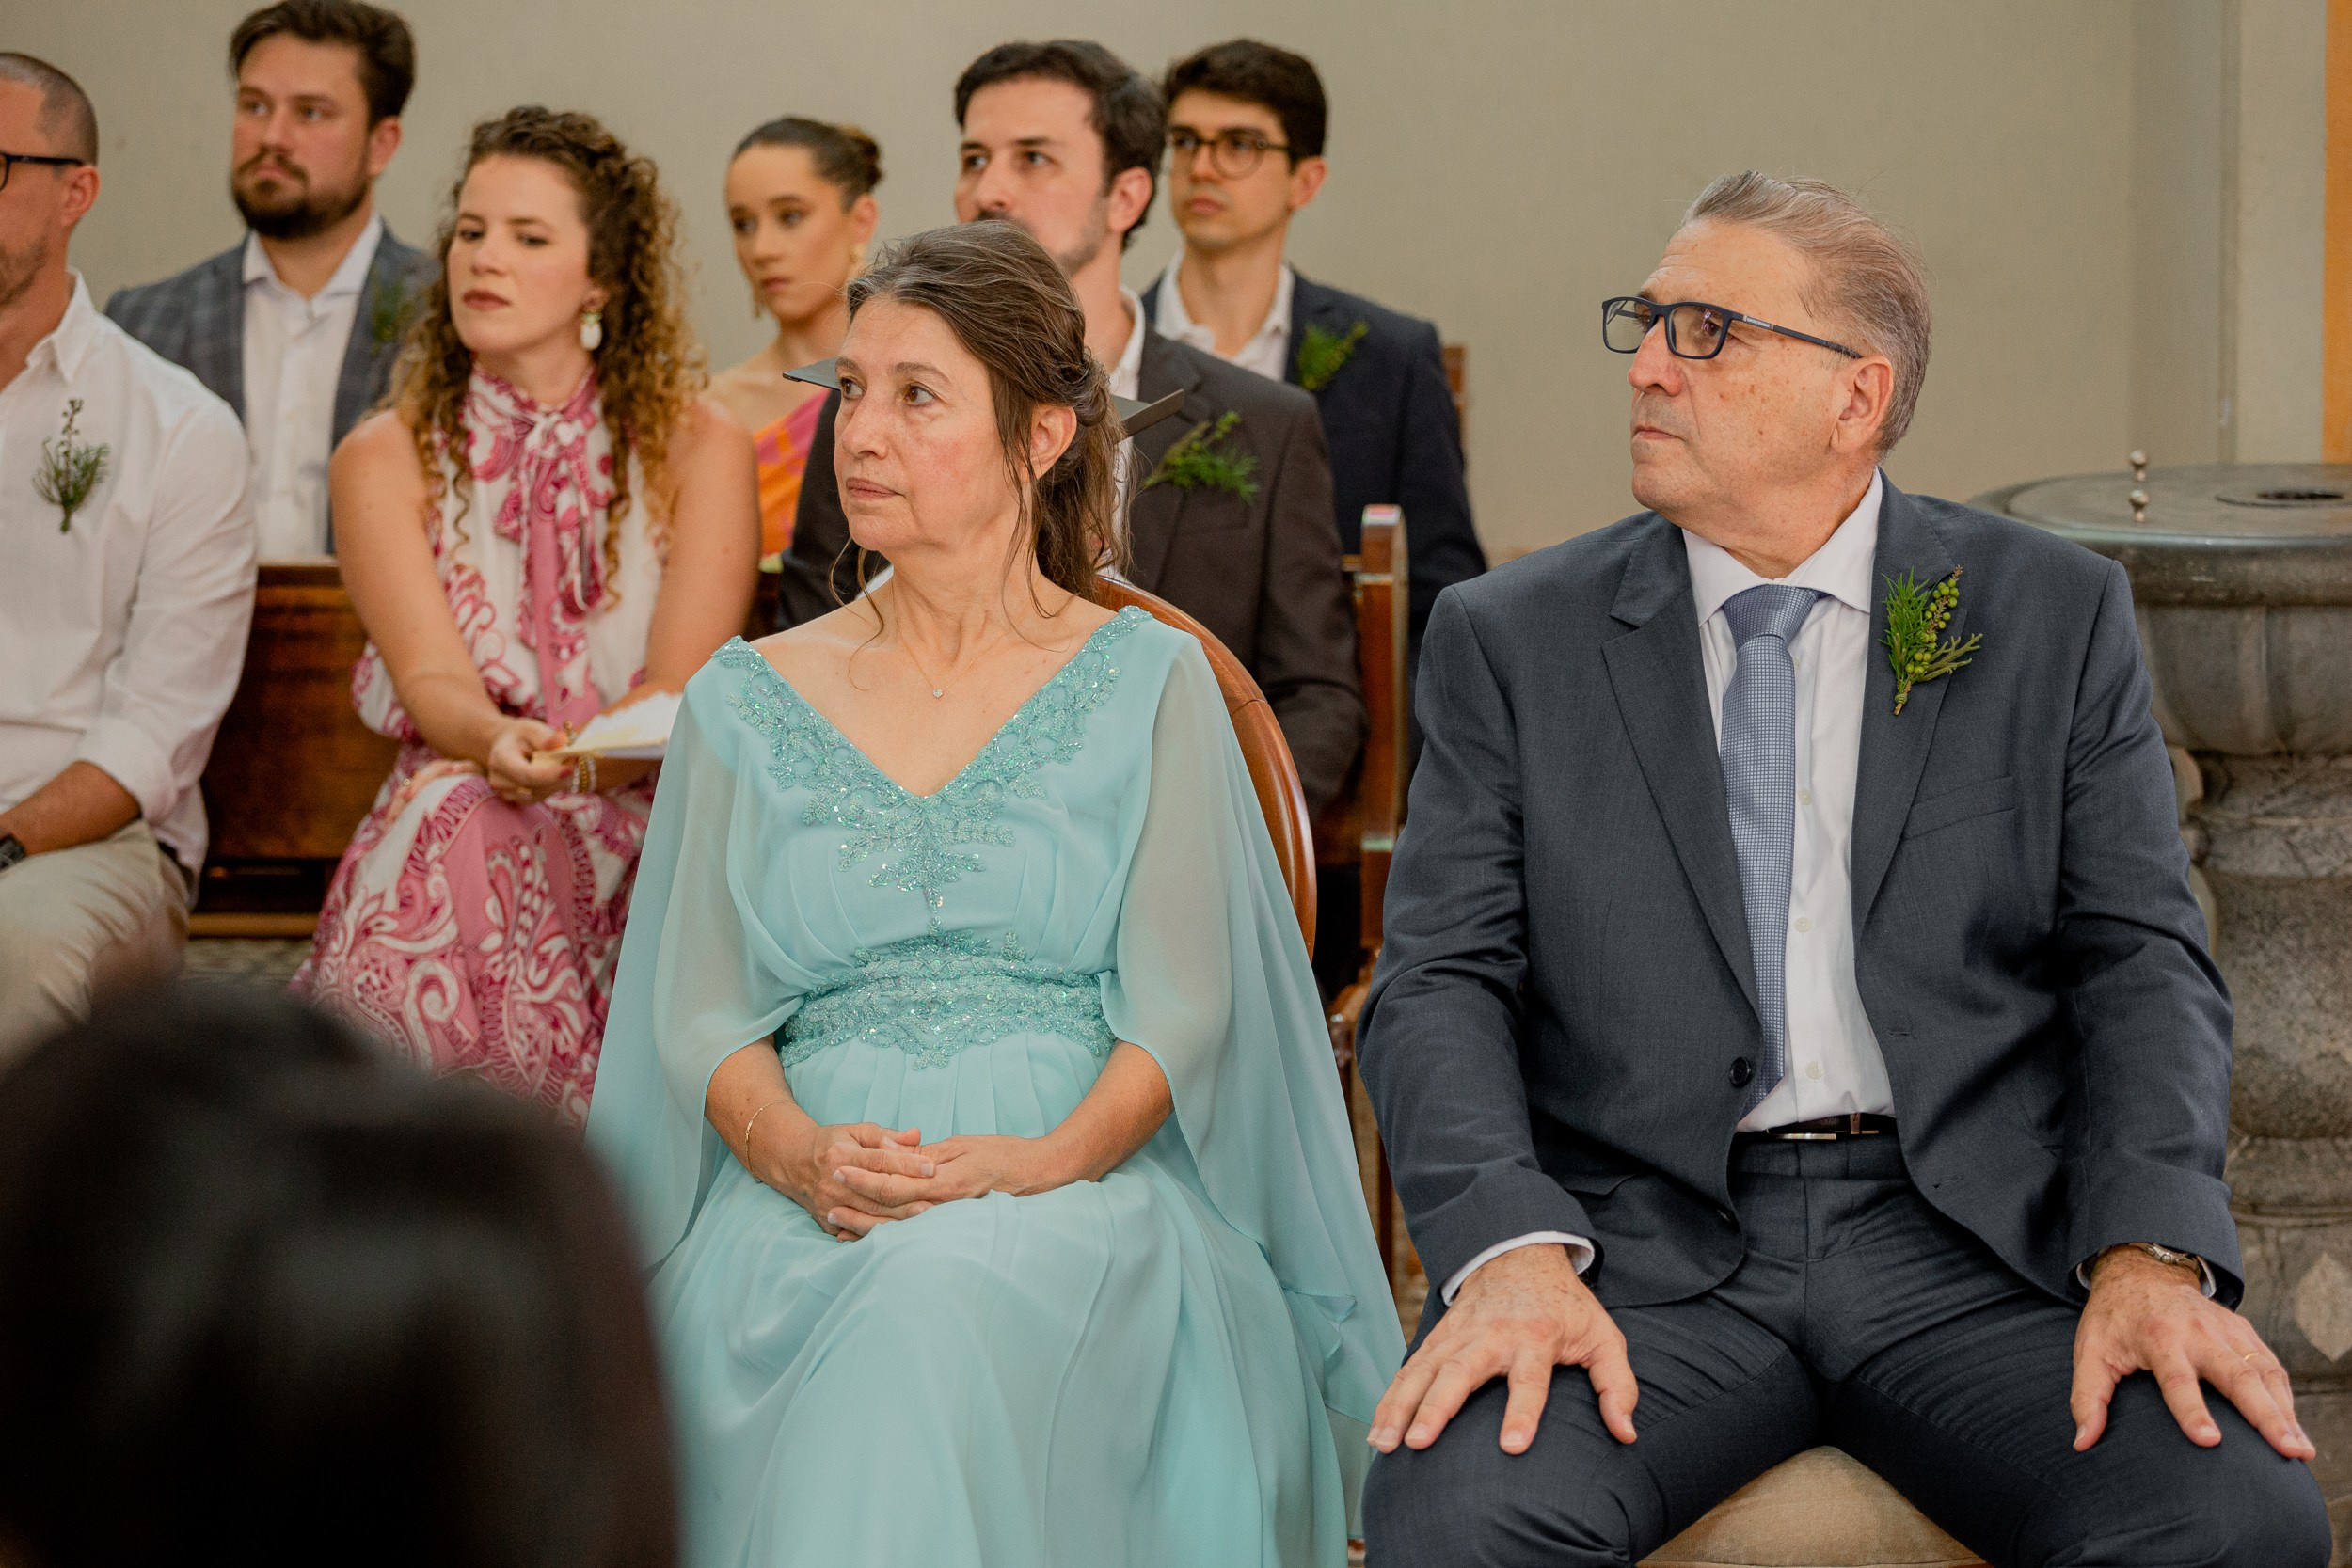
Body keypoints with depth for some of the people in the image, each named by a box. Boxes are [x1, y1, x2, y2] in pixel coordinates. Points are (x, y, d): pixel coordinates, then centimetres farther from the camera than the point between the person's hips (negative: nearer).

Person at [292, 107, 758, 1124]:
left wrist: (566, 761, -28)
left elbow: (682, 691, -6)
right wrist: (493, 741, -31)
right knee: (453, 815, -34)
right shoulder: (387, 458, 8)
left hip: (641, 845, -1)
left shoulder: (700, 451, 6)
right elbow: (429, 678, -6)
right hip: (444, 838, 1)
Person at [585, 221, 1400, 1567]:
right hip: (802, 1208, 2)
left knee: (941, 1304, -37)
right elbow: (700, 1014, 10)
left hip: (1082, 1187, -2)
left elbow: (1181, 1013, 1)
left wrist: (1039, 1160, -18)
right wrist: (800, 1154, -12)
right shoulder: (752, 701, 16)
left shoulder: (1148, 685, 8)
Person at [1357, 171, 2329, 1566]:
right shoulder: (1511, 641, 10)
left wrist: (2151, 1255, -13)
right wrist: (1512, 1253, -17)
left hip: (1978, 1242, 1)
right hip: (1642, 1249, 0)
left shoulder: (2056, 617, 10)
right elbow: (1441, 983, 3)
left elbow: (2142, 964, 6)